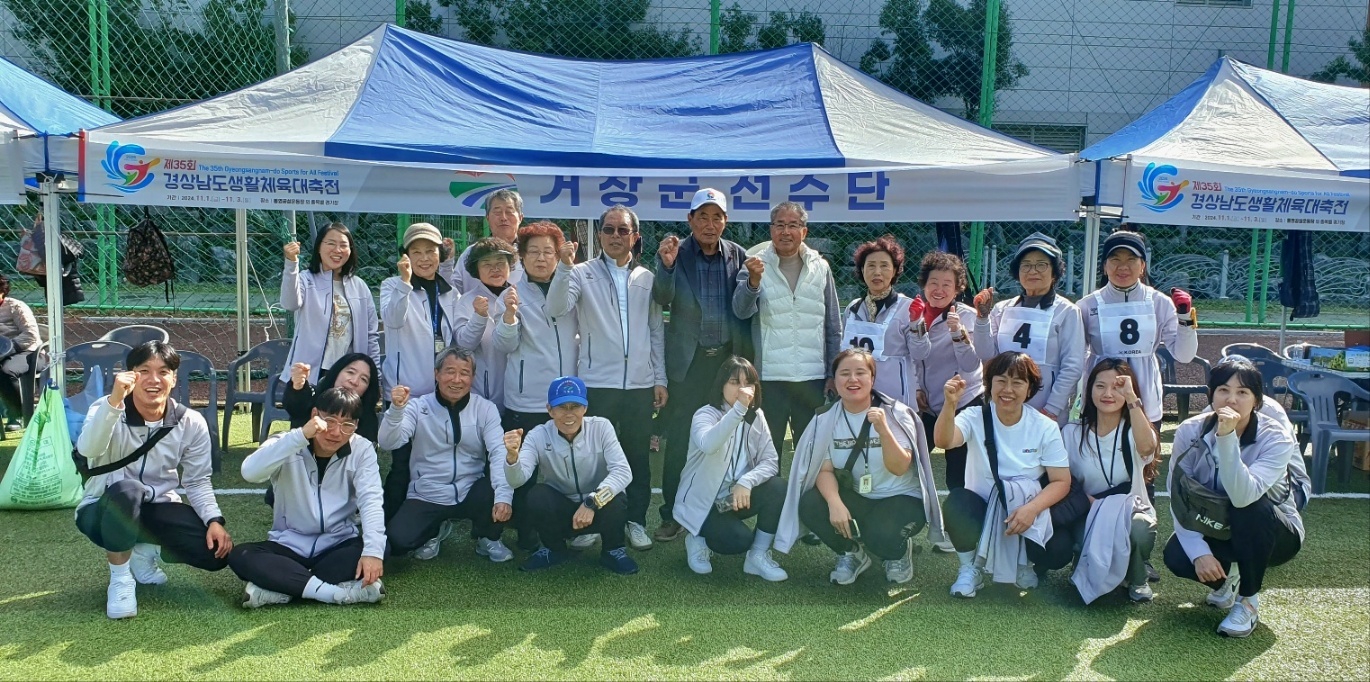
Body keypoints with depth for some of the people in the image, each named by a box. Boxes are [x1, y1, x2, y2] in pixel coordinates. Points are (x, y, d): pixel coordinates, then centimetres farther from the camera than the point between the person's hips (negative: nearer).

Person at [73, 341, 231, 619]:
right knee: (125, 490, -39)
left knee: (217, 551, -19)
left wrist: (215, 520, -21)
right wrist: (114, 401, -50)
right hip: (104, 511, -3)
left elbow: (197, 481, -4)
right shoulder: (107, 410, -15)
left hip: (158, 510, 3)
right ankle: (121, 578, -15)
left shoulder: (191, 423, -8)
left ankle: (145, 551, 12)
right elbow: (88, 450, -36)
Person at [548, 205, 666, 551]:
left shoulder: (647, 278, 11)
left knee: (638, 455, 8)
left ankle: (636, 521, 19)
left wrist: (660, 379, 9)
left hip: (640, 383, 3)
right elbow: (556, 308, -13)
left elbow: (656, 331, 13)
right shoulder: (583, 273, 2)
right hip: (597, 382, -2)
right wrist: (564, 266, -25)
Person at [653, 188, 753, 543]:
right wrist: (666, 265, -28)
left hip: (730, 357, 2)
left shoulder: (738, 256, 4)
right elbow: (662, 300, -12)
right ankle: (672, 514, 9)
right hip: (689, 360, -2)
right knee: (679, 437, 0)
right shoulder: (675, 253, -2)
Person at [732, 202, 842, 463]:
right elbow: (742, 310, -16)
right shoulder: (756, 265, 0)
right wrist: (753, 281, -35)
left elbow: (833, 326, 11)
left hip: (812, 376, 2)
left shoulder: (820, 267, 7)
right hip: (769, 376, -2)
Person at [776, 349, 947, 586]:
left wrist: (883, 430, -39)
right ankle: (852, 553, 5)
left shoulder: (896, 414, -13)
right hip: (854, 498, 3)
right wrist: (835, 502, -29)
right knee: (809, 506, -25)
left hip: (900, 498, -3)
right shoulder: (827, 419, -5)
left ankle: (898, 552, 7)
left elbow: (899, 468, -22)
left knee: (880, 536, -34)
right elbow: (825, 469, -9)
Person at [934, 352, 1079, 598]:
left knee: (1059, 549, -28)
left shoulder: (1045, 427, -5)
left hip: (1028, 513, 1)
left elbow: (1061, 481, -8)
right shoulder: (976, 418, -8)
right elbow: (943, 441, -28)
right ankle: (971, 568, -5)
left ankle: (1025, 563, 11)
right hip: (983, 511, -1)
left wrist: (1032, 508, -27)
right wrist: (950, 404, -47)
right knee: (956, 501, -33)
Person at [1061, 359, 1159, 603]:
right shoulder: (1073, 432, 1)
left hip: (1131, 511, 0)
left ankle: (1136, 579, 0)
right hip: (1089, 514, 0)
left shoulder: (1133, 430, -3)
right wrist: (1089, 502, -19)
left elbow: (1146, 447, -30)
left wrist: (1131, 398, -36)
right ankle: (1091, 573, 3)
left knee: (1138, 532, -35)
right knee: (1089, 538, -35)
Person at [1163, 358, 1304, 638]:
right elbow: (1179, 500, -15)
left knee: (1249, 506, -36)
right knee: (1176, 556, -28)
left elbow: (1242, 496, -40)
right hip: (1215, 530, 2)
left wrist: (1228, 438, -47)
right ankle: (1226, 577, 11)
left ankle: (1248, 600, -13)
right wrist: (1199, 552, -27)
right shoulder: (1190, 432, -15)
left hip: (1274, 533, -2)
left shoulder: (1277, 439, -23)